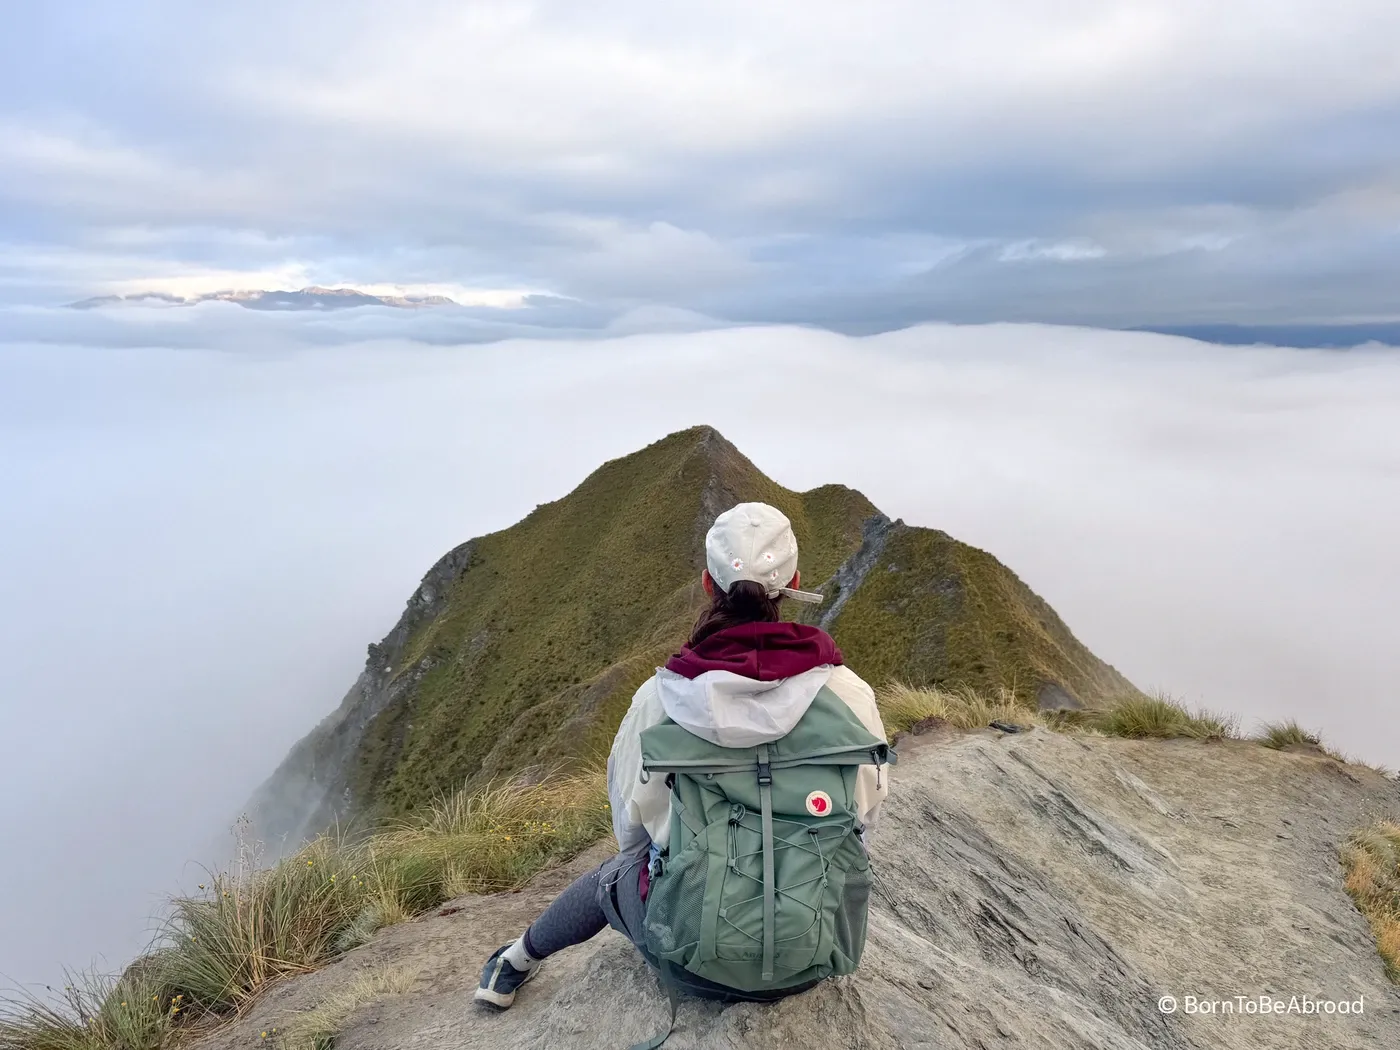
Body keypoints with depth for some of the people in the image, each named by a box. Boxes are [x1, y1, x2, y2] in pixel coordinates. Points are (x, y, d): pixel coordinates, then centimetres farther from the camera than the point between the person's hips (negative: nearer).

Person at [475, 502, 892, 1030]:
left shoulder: (660, 695, -11)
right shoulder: (849, 691, -11)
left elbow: (630, 822, 3)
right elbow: (866, 812, 3)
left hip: (694, 959, -1)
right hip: (817, 957, 1)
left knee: (615, 873, 30)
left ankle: (515, 964, 53)